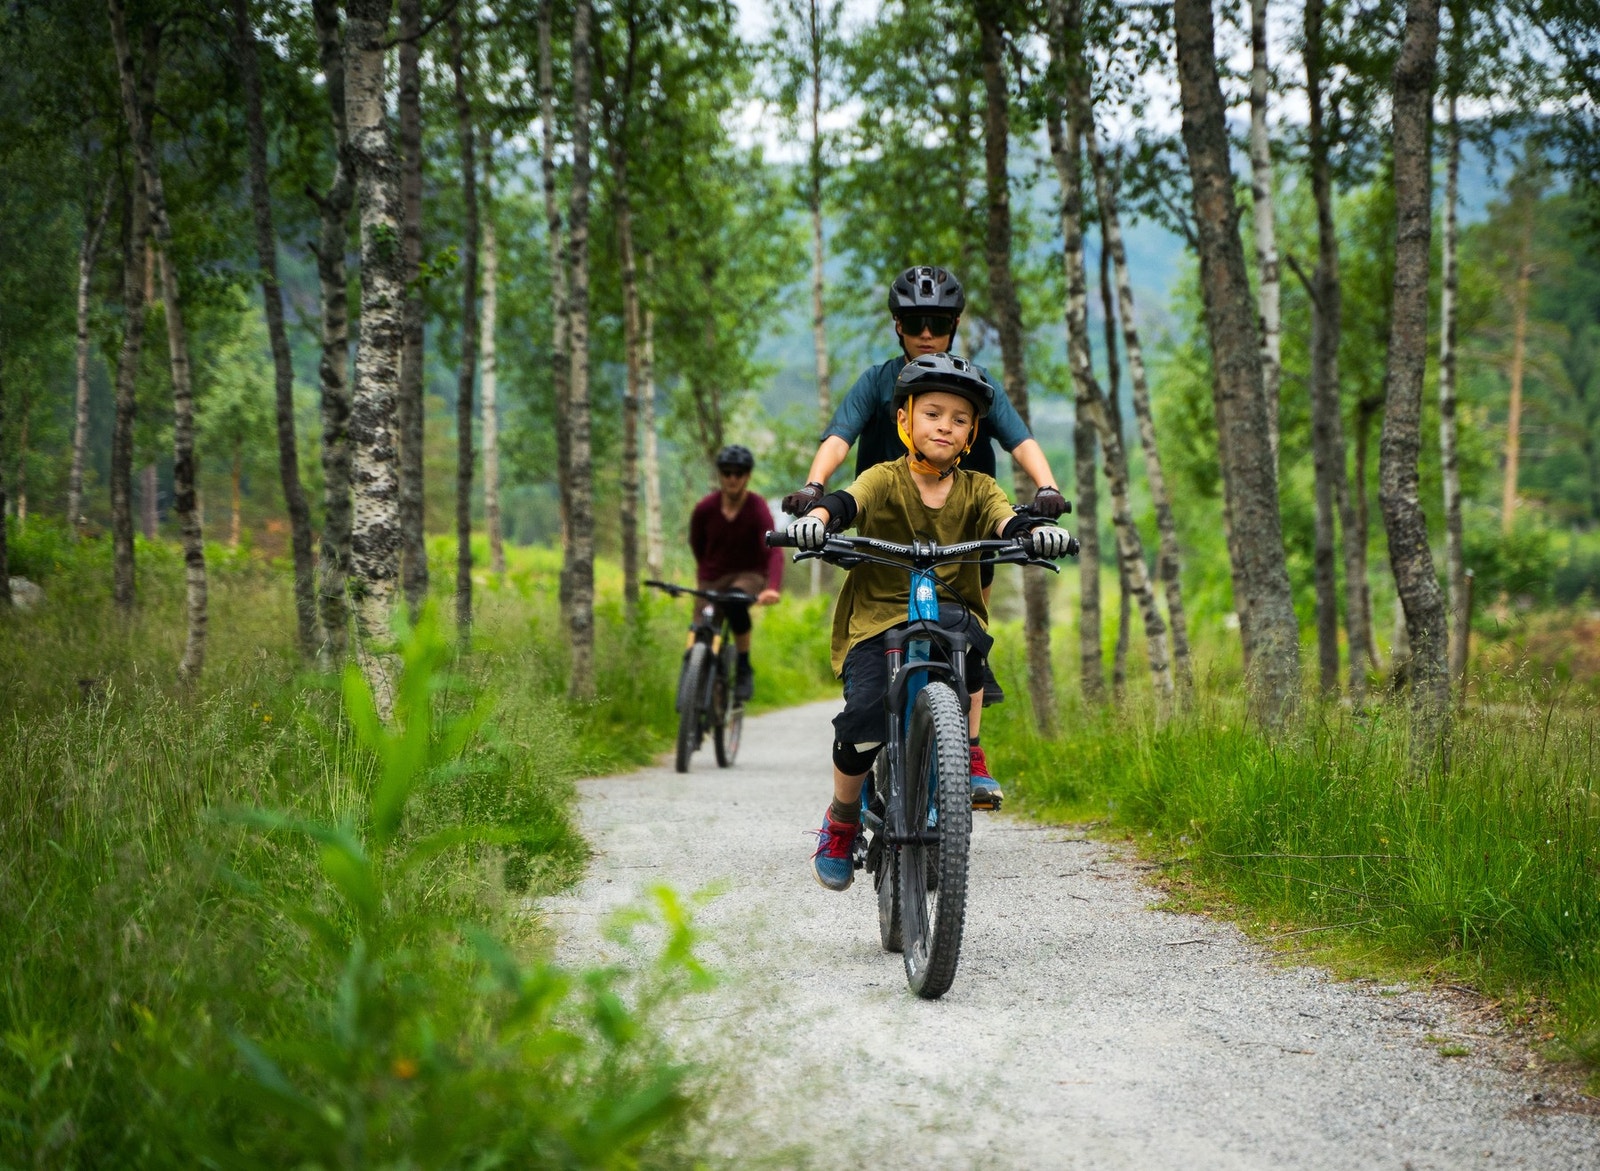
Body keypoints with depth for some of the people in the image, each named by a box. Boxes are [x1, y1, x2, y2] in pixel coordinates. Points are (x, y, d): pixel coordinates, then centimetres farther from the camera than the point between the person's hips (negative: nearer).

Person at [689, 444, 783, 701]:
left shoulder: (757, 509, -18)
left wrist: (772, 588, -47)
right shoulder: (705, 509, -9)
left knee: (735, 602, -37)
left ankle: (744, 669, -21)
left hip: (749, 576, -3)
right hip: (713, 579, 3)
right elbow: (696, 544, 12)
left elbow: (774, 551, -32)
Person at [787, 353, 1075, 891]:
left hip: (949, 610, 2)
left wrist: (1036, 531, -36)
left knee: (965, 630, -36)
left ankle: (969, 756, -19)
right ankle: (841, 822, 5)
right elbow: (848, 502, -22)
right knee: (864, 720, -23)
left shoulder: (976, 489, 6)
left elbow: (1005, 522, -13)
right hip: (876, 618, -2)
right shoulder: (885, 479, -2)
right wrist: (817, 516, -45)